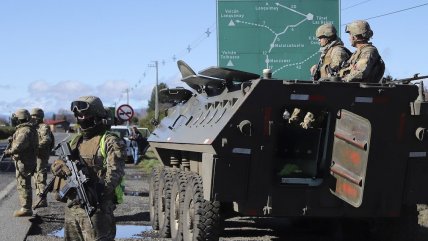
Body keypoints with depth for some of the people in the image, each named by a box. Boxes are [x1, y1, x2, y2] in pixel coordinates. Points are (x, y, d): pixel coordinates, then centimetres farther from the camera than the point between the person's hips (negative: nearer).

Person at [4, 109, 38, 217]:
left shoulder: (24, 130, -19)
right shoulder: (28, 129, 15)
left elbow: (19, 145, -31)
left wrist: (10, 151, -19)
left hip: (23, 162, -11)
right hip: (26, 160, 11)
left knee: (23, 185, -6)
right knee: (24, 185, 16)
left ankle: (26, 209, -3)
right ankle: (26, 208, 22)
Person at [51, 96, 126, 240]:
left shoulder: (110, 142, -6)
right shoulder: (76, 141, 17)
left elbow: (114, 173, -18)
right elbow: (56, 166, 15)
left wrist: (100, 189, -34)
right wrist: (65, 168, -9)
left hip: (97, 208, -8)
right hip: (72, 207, 8)